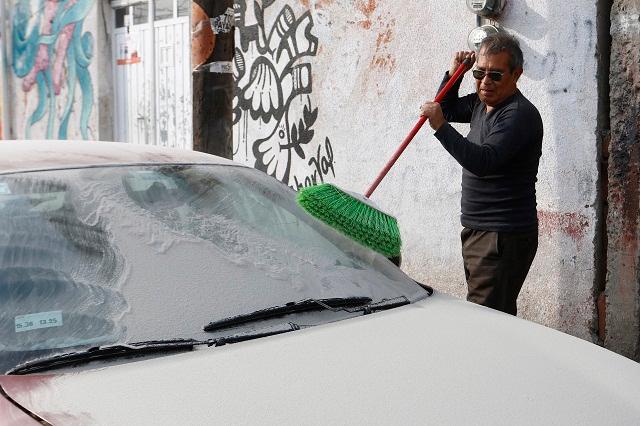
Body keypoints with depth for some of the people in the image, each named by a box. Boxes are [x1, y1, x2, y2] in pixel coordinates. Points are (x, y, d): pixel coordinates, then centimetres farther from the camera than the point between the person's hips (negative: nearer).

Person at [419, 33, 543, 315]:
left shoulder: (519, 114, -17)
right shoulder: (482, 103, 12)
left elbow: (483, 161, -28)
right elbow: (449, 109, 31)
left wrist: (440, 127, -30)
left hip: (504, 237, -10)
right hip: (476, 230, 10)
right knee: (498, 315, 16)